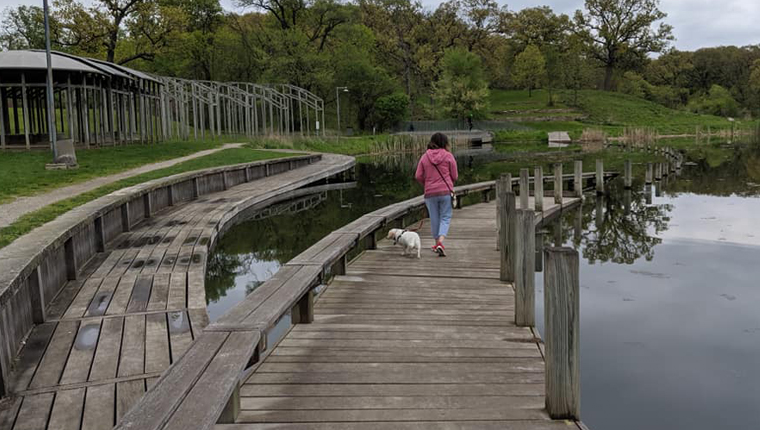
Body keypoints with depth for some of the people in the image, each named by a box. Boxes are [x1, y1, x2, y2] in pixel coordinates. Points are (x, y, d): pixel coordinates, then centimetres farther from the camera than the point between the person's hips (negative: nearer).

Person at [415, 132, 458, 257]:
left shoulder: (424, 157, 2)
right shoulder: (448, 156, -4)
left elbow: (418, 176, 1)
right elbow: (454, 176, -1)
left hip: (430, 192, 2)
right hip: (446, 191, -2)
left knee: (434, 218, 15)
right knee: (445, 217, 5)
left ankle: (437, 244, 26)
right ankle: (440, 243, -14)